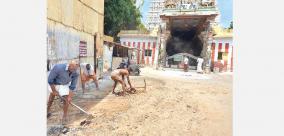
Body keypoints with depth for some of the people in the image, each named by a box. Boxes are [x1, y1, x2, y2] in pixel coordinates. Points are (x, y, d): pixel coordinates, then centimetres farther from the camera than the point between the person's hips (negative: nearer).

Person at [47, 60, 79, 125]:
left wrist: (70, 97, -20)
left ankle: (64, 117, 14)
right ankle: (47, 111, 47)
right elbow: (50, 80, -23)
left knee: (66, 100, -6)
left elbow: (72, 86, -17)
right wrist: (54, 91, -16)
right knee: (51, 97, 19)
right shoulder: (58, 68, -37)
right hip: (54, 84, -1)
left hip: (64, 85, 1)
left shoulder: (75, 74, -27)